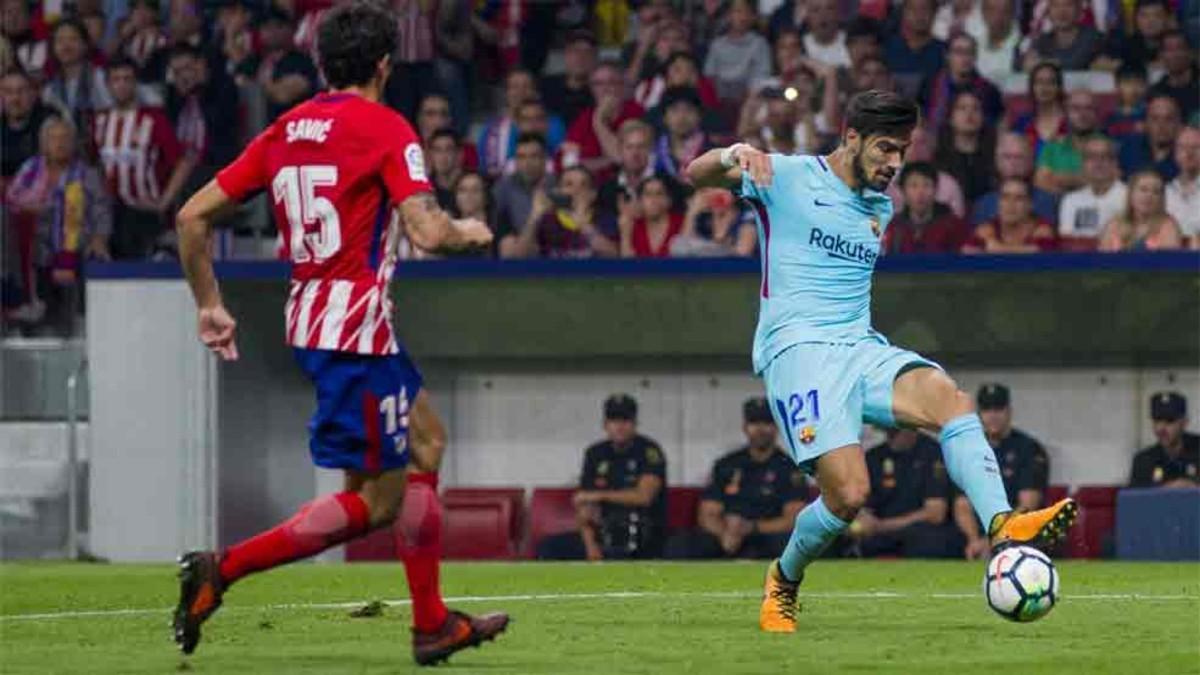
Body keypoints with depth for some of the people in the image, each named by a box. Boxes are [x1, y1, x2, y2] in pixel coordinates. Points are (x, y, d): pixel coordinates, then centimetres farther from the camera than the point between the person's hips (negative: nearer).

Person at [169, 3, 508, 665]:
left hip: (310, 323, 8)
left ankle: (433, 623, 23)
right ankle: (221, 568, -12)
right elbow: (426, 231, -19)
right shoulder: (384, 128, -9)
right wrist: (467, 232, 4)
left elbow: (192, 216, 8)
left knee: (426, 440, 22)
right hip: (358, 331, -8)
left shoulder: (284, 131, 10)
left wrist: (209, 306, 16)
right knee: (374, 501, -3)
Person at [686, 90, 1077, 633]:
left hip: (861, 347, 6)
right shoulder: (787, 179, 2)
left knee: (949, 398, -27)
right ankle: (783, 583, 9)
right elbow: (697, 175, -8)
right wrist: (733, 155, -28)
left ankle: (1004, 529, -43)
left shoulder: (880, 206, 21)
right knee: (849, 493, -20)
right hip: (797, 349, -6)